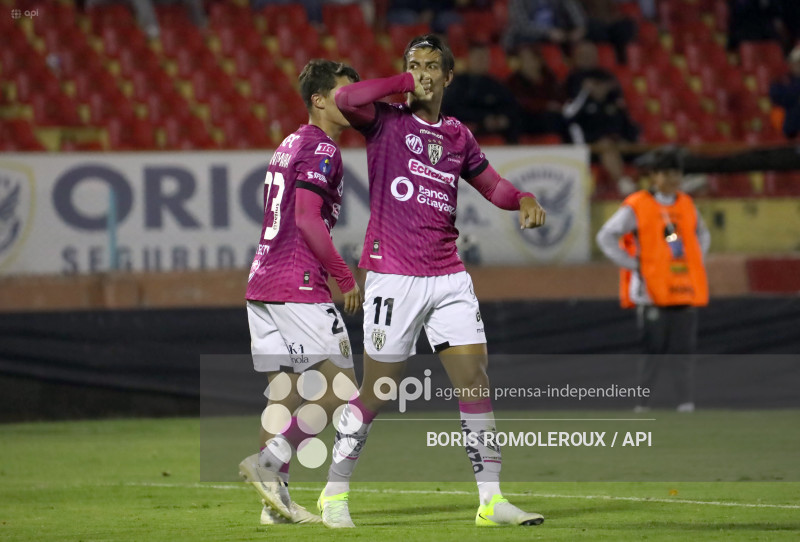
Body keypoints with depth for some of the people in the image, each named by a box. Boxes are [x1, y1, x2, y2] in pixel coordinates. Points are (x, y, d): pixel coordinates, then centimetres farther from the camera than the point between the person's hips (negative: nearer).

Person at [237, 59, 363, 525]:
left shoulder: (290, 146, 21)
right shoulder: (321, 149, -8)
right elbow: (307, 219, -18)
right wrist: (346, 278, -12)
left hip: (262, 282, 9)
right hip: (298, 284, -9)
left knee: (284, 392, 9)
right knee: (341, 388, -6)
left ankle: (276, 498, 6)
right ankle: (269, 461, -15)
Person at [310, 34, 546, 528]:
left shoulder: (457, 136, 13)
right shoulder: (387, 121, -1)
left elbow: (493, 185, 25)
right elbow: (347, 100, -22)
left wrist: (524, 199, 4)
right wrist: (406, 83, -11)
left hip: (448, 275, 5)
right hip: (393, 277, -5)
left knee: (476, 381, -2)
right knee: (377, 391, -1)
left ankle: (492, 500, 2)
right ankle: (335, 495, 13)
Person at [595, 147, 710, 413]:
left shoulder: (687, 205, 14)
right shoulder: (637, 206, -3)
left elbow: (702, 235, 32)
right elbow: (606, 237, -2)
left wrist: (697, 260, 15)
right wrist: (633, 265, -6)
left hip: (686, 290, 5)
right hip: (652, 291, -5)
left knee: (684, 350, 1)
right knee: (653, 349, -6)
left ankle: (686, 404, 2)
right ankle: (641, 405, 2)